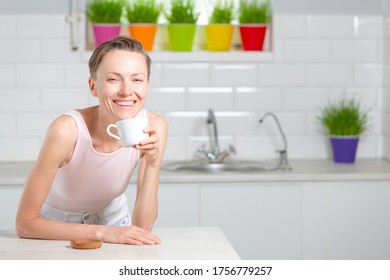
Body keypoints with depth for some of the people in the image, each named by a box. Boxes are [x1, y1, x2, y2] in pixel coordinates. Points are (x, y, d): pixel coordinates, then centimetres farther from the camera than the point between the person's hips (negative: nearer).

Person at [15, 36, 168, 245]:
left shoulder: (153, 127, -19)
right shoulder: (67, 130, -29)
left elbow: (142, 227, -17)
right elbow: (25, 223, -25)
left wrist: (152, 164, -30)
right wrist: (101, 232, -32)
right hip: (54, 231, -1)